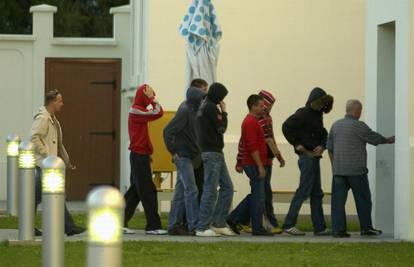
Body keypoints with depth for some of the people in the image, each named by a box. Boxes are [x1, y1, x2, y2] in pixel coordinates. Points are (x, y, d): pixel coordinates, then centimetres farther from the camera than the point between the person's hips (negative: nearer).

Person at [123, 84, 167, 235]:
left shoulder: (138, 111, 17)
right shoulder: (136, 111, -14)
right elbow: (158, 113, -22)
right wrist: (151, 98, -11)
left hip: (140, 155, 10)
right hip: (139, 155, -10)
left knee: (135, 191, 11)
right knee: (148, 191, -7)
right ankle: (153, 226, -5)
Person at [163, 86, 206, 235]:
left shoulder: (191, 110, 11)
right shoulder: (184, 111, -16)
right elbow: (168, 131, -21)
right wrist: (173, 152, -17)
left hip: (187, 157, 9)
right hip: (182, 156, -9)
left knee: (181, 192, 10)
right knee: (191, 191, -10)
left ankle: (174, 225, 13)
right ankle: (194, 226, -11)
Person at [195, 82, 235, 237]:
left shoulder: (204, 107, 17)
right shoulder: (211, 107, -13)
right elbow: (221, 128, -11)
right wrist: (224, 112, -1)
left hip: (216, 154, 10)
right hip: (212, 153, -10)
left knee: (227, 186, 12)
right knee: (210, 189, -8)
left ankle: (218, 223, 13)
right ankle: (202, 228, -7)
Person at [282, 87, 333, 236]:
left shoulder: (317, 115, 17)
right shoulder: (304, 114, -10)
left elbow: (324, 134, 19)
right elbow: (286, 126, -18)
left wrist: (321, 146, -2)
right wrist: (296, 144, -16)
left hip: (314, 157, 9)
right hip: (307, 156, -9)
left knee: (316, 194, 10)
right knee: (304, 190, -9)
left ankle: (320, 227, 13)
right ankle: (289, 225, -6)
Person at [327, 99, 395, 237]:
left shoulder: (336, 125, 9)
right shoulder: (358, 126, -10)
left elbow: (330, 148, 13)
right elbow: (375, 138, 1)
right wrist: (389, 140, 19)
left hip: (338, 170, 5)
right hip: (356, 169, -5)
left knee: (338, 200, 2)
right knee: (363, 200, 7)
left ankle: (338, 229, -3)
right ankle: (366, 227, 13)